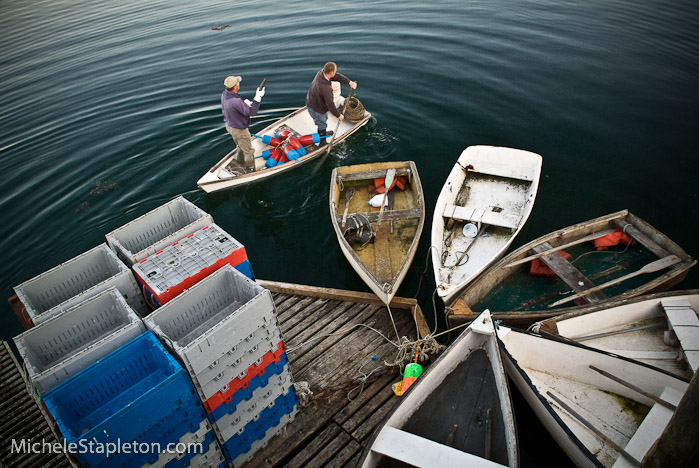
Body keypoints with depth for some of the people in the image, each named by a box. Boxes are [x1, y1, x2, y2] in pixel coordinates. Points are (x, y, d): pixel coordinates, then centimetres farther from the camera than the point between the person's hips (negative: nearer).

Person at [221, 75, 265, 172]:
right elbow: (251, 112, -33)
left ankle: (240, 165, 51)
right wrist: (258, 97, -31)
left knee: (241, 147, 31)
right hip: (239, 130, -9)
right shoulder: (236, 101, -38)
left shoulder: (224, 94, -9)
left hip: (229, 125, 9)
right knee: (248, 151, 12)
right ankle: (251, 171, 30)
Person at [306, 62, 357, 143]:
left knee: (325, 118, 33)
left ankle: (323, 133, 58)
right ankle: (322, 142, 39)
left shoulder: (321, 73, -17)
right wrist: (339, 115, -16)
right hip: (316, 109, -8)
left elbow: (337, 76, -7)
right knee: (322, 125, 16)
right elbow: (330, 105, -31)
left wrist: (349, 82, -16)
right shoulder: (326, 89, -40)